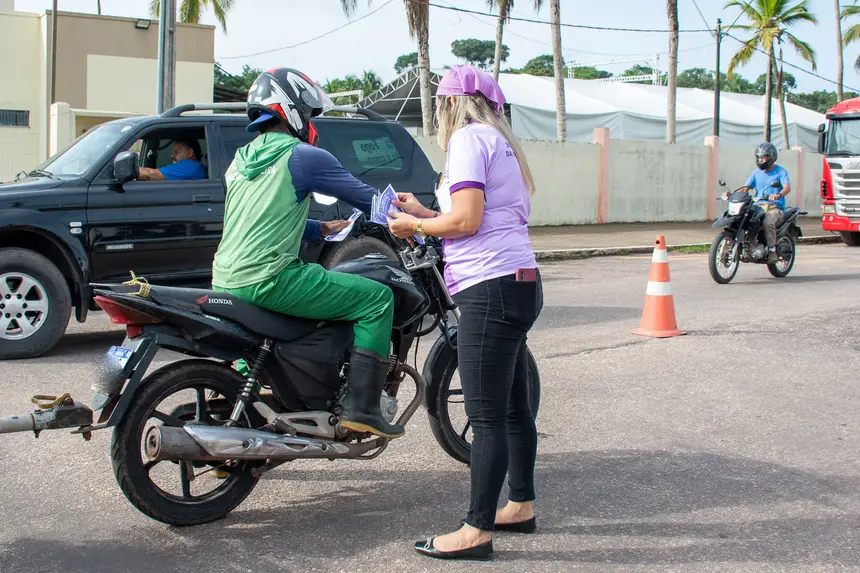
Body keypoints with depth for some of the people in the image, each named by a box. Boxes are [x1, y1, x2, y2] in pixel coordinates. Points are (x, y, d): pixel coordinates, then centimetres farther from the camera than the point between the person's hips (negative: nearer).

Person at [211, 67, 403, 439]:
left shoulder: (241, 159, 19)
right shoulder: (302, 156, -6)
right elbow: (367, 198, 1)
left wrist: (324, 229, 30)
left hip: (225, 281, 9)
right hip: (268, 279, -9)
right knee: (378, 298, -5)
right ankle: (361, 407, -9)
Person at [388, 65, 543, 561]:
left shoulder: (468, 137, -6)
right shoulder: (501, 142, 23)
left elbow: (466, 221, -16)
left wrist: (414, 226, -1)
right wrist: (425, 213, 22)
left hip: (491, 287, -11)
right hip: (519, 283, 11)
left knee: (487, 417, -8)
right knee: (513, 408, 18)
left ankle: (476, 531, -4)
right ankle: (522, 505, 29)